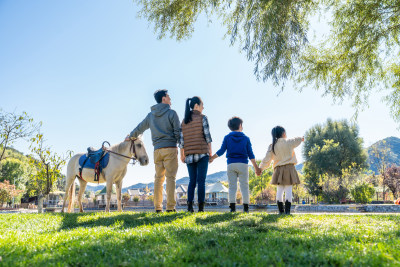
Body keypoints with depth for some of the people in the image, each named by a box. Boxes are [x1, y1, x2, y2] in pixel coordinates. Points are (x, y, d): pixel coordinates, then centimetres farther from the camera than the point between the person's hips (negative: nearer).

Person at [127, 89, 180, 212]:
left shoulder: (151, 115, 14)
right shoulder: (171, 113, -1)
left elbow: (139, 128, 23)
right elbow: (178, 132, -6)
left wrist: (130, 137, 40)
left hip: (157, 149, 5)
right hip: (170, 148, -4)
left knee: (158, 177, 10)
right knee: (170, 177, -4)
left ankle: (157, 207, 10)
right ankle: (170, 206, -6)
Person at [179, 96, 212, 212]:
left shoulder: (184, 121, 12)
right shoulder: (202, 118, -2)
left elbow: (181, 139, 9)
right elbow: (207, 135, -6)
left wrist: (182, 155, 14)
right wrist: (210, 150, 5)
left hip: (189, 155, 4)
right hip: (202, 153, -4)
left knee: (192, 181, 9)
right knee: (201, 181, -2)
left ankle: (190, 205, -1)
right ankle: (201, 206, -3)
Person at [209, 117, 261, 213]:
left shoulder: (227, 138, 6)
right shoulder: (246, 138, 6)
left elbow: (221, 151, 1)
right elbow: (251, 155, 3)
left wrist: (212, 158, 15)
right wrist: (256, 168, 7)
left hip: (231, 164, 1)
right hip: (243, 164, -1)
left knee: (232, 186, 3)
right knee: (244, 186, 3)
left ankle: (232, 207, -2)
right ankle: (246, 207, 1)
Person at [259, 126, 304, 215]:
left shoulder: (272, 146, 2)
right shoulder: (288, 142, -1)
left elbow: (267, 159, 1)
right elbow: (297, 141, 21)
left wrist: (261, 168, 12)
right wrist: (301, 138, 44)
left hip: (278, 169, 2)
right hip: (289, 168, -2)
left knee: (279, 190, 6)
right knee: (288, 190, -1)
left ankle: (281, 210, 7)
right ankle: (287, 210, -3)